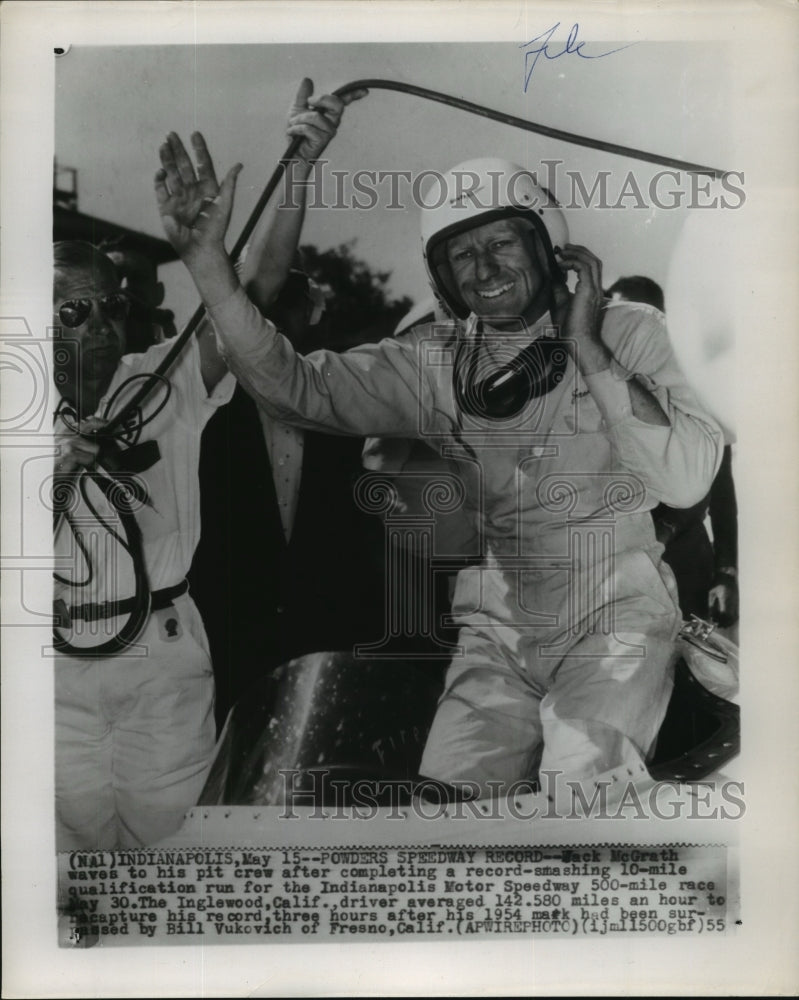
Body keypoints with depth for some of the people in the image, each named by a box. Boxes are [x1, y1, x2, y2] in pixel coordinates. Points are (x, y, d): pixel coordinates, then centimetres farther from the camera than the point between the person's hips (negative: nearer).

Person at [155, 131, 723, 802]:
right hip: (497, 633, 2)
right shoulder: (431, 370, 2)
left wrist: (587, 349, -16)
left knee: (581, 771, -25)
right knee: (452, 786, -15)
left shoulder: (627, 332, -1)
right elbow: (291, 384, -8)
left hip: (617, 619, -1)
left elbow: (686, 481, -13)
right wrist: (208, 261, -20)